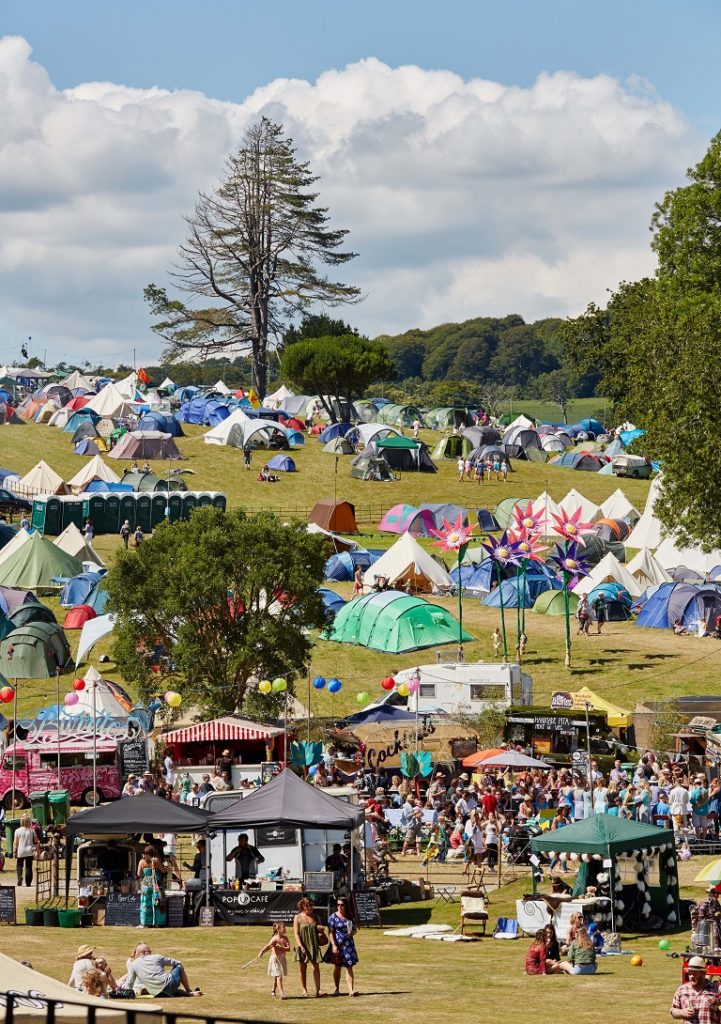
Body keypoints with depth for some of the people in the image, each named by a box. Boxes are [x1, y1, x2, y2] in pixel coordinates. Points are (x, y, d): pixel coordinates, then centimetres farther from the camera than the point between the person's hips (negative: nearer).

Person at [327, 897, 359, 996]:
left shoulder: (349, 917, 8)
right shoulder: (333, 917, -2)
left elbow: (354, 929, 17)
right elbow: (330, 932, -7)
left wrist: (352, 932, -8)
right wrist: (334, 945, -17)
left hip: (348, 944, 2)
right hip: (337, 944, -2)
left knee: (349, 967, -7)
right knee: (337, 967, 11)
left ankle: (351, 990, -14)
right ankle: (337, 989, 25)